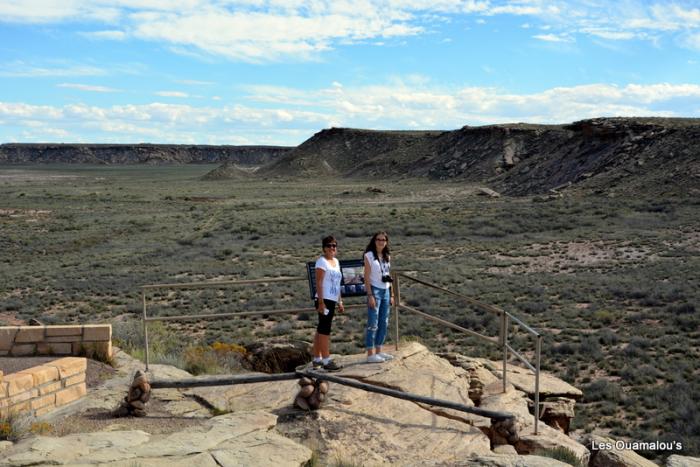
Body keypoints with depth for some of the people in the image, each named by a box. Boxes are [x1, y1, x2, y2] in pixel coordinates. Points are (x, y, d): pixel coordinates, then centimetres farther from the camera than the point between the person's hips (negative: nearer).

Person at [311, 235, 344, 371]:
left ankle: (317, 359, 20)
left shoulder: (336, 261, 15)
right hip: (324, 300, -9)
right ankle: (326, 361, -3)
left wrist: (340, 302, 19)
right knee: (325, 329, -6)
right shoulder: (322, 261, -10)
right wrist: (321, 302, -20)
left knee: (321, 329, 13)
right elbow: (319, 283, -15)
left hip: (332, 300, 9)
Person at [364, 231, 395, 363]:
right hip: (375, 290, -7)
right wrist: (370, 295, -16)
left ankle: (378, 351, 19)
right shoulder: (369, 256, -6)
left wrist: (391, 295, 12)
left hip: (386, 291, 7)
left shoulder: (387, 257, 13)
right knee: (373, 324, -6)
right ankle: (370, 354, -2)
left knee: (384, 323, 9)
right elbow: (367, 277, -10)